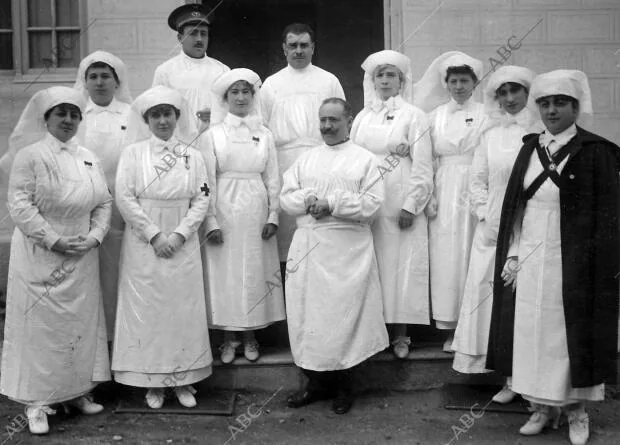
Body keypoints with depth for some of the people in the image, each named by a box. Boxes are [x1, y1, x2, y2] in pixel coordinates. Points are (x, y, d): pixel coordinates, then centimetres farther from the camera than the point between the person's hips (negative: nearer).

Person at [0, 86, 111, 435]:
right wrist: (53, 240, -17)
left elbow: (104, 201, 9)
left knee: (81, 322, 11)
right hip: (41, 255, -5)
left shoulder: (89, 158, 10)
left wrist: (94, 236, -6)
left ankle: (78, 390, 25)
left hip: (82, 256, 5)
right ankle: (37, 402, 10)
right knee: (41, 324, 0)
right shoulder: (30, 155, -6)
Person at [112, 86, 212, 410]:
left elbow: (201, 201, 2)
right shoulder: (133, 153, 1)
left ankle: (183, 380, 16)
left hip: (183, 246, 2)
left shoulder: (193, 156, 6)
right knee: (146, 310, 2)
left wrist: (179, 235, -10)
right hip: (143, 244, -1)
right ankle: (152, 382, 14)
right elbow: (125, 198, -6)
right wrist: (154, 235, -11)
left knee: (184, 311, 4)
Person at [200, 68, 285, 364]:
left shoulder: (264, 135, 9)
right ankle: (228, 339, 13)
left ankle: (250, 336, 17)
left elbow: (272, 179, 8)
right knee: (225, 274, 1)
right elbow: (207, 182, -3)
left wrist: (273, 215, 0)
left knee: (255, 273, 5)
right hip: (224, 213, -2)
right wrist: (211, 222, -10)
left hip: (256, 214, 2)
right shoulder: (212, 135, 3)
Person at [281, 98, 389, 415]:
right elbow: (286, 198, 8)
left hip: (348, 250, -3)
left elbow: (372, 202, -8)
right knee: (308, 312, 5)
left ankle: (343, 385, 16)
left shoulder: (365, 159, 4)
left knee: (344, 312, 1)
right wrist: (310, 200, -12)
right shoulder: (306, 159, 16)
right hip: (308, 247, 4)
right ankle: (317, 382, 19)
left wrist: (332, 203, -15)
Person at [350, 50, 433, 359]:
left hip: (401, 206, -3)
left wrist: (411, 205, -11)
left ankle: (401, 335, 7)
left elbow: (422, 166, -4)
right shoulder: (362, 118, 13)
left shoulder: (414, 116, 2)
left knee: (401, 264, -2)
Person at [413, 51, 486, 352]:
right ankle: (451, 328, 10)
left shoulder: (484, 115, 1)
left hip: (475, 190, -2)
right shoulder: (435, 116, 10)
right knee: (446, 257, 2)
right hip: (444, 193, 2)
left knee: (473, 256, 0)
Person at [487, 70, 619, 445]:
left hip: (573, 265, -4)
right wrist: (512, 255, 2)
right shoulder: (531, 149, 8)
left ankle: (576, 410, 23)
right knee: (531, 333, 7)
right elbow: (514, 205, 8)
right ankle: (543, 407, 22)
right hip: (529, 261, 4)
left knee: (572, 333, 5)